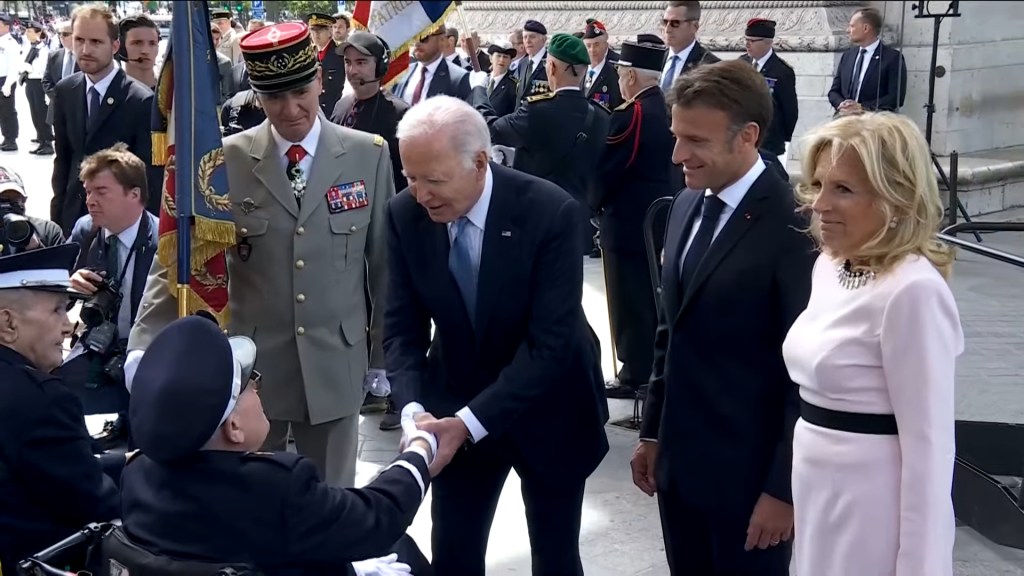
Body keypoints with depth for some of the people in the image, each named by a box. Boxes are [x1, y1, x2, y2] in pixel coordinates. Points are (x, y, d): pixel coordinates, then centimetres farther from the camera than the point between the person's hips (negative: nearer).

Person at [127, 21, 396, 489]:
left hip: (334, 364, 0)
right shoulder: (225, 160, -4)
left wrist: (384, 352, 6)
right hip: (250, 364, 0)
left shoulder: (368, 155, -2)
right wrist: (145, 347, -15)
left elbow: (385, 260, 3)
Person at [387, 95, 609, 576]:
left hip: (548, 410, -3)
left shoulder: (550, 212, -25)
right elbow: (403, 327, -8)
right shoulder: (405, 215, -13)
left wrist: (471, 422, -33)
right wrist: (414, 408, -26)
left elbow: (550, 342, -27)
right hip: (455, 408, 3)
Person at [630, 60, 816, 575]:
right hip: (679, 458, 7)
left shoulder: (793, 227, -19)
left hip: (749, 470, -7)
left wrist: (785, 487, -14)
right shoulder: (686, 205, 5)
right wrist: (652, 432, 13)